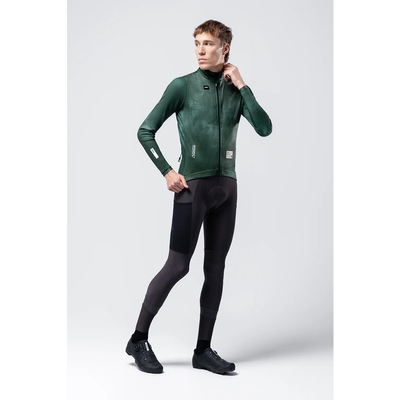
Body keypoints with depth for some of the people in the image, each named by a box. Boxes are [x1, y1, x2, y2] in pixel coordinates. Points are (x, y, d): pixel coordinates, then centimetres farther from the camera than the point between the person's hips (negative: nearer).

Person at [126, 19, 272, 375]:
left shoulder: (236, 90, 10)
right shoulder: (183, 86, -1)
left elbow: (265, 129, -3)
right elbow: (146, 131, 1)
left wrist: (242, 86, -4)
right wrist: (167, 172, -7)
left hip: (227, 186, 5)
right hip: (192, 185, -4)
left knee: (216, 269, 6)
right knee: (178, 265, -7)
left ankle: (204, 350, 14)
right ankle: (139, 339, 7)